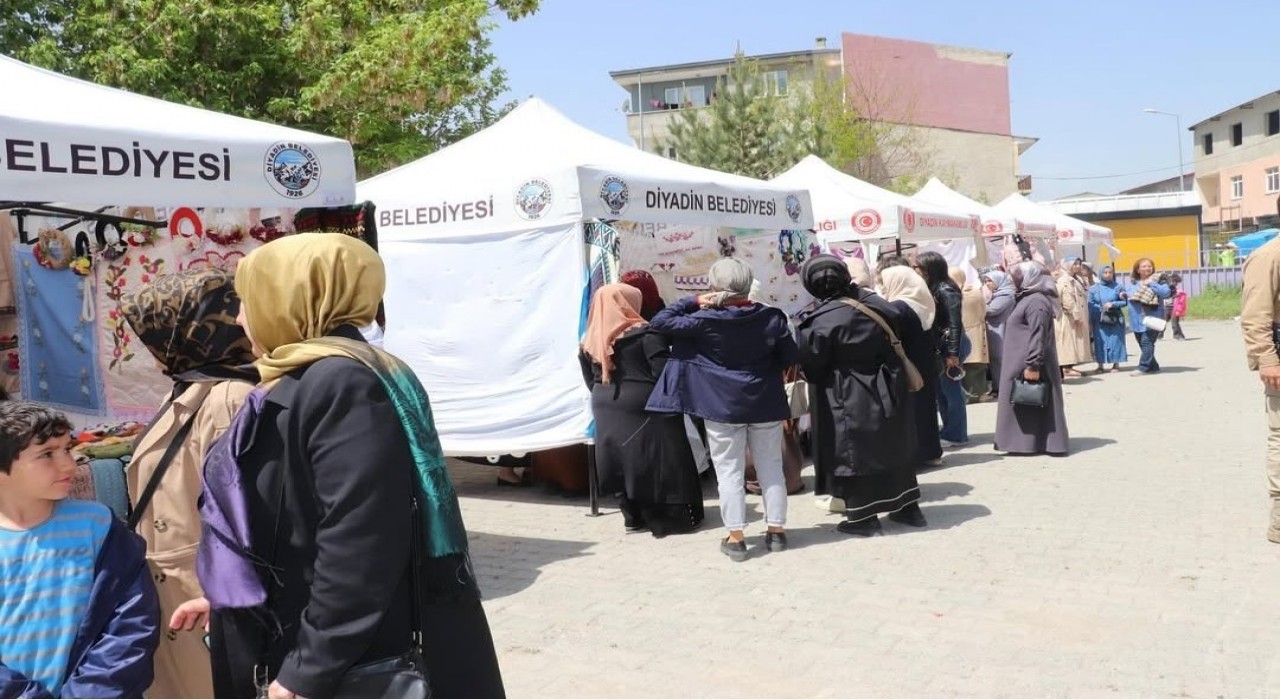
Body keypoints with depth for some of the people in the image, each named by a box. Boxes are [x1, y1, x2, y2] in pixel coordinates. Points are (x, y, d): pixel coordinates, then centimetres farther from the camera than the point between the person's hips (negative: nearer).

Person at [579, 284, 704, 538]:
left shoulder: (590, 341, 7)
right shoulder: (643, 334, -12)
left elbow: (590, 380, 13)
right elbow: (664, 373, -16)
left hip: (607, 412, 6)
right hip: (643, 409, -6)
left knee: (625, 462, 15)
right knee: (658, 462, 3)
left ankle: (634, 516, 22)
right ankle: (674, 516, 9)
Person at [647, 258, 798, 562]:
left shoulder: (706, 320, -13)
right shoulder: (772, 317, -5)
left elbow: (660, 322, -8)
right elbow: (790, 358, 3)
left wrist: (694, 302, -4)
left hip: (723, 406, -2)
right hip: (766, 403, 3)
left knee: (730, 472, 4)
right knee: (771, 467, 13)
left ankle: (736, 537, 7)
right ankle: (776, 530, 18)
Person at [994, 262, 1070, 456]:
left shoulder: (1036, 302, -17)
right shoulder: (1029, 299, 16)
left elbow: (1037, 337, -23)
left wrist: (1033, 365, -26)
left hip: (1027, 366, -10)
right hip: (1022, 364, 10)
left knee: (1031, 403, -4)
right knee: (1026, 403, 11)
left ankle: (1032, 443, 1)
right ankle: (1030, 442, 16)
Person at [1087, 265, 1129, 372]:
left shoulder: (1118, 287, 2)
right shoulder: (1094, 288, 2)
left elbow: (1125, 302, 1)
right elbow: (1090, 304, -2)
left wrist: (1113, 304, -14)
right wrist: (1101, 309, -14)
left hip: (1115, 319, 0)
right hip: (1099, 320, 0)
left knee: (1115, 340, 1)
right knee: (1100, 341, 0)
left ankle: (1116, 364, 10)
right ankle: (1100, 364, 6)